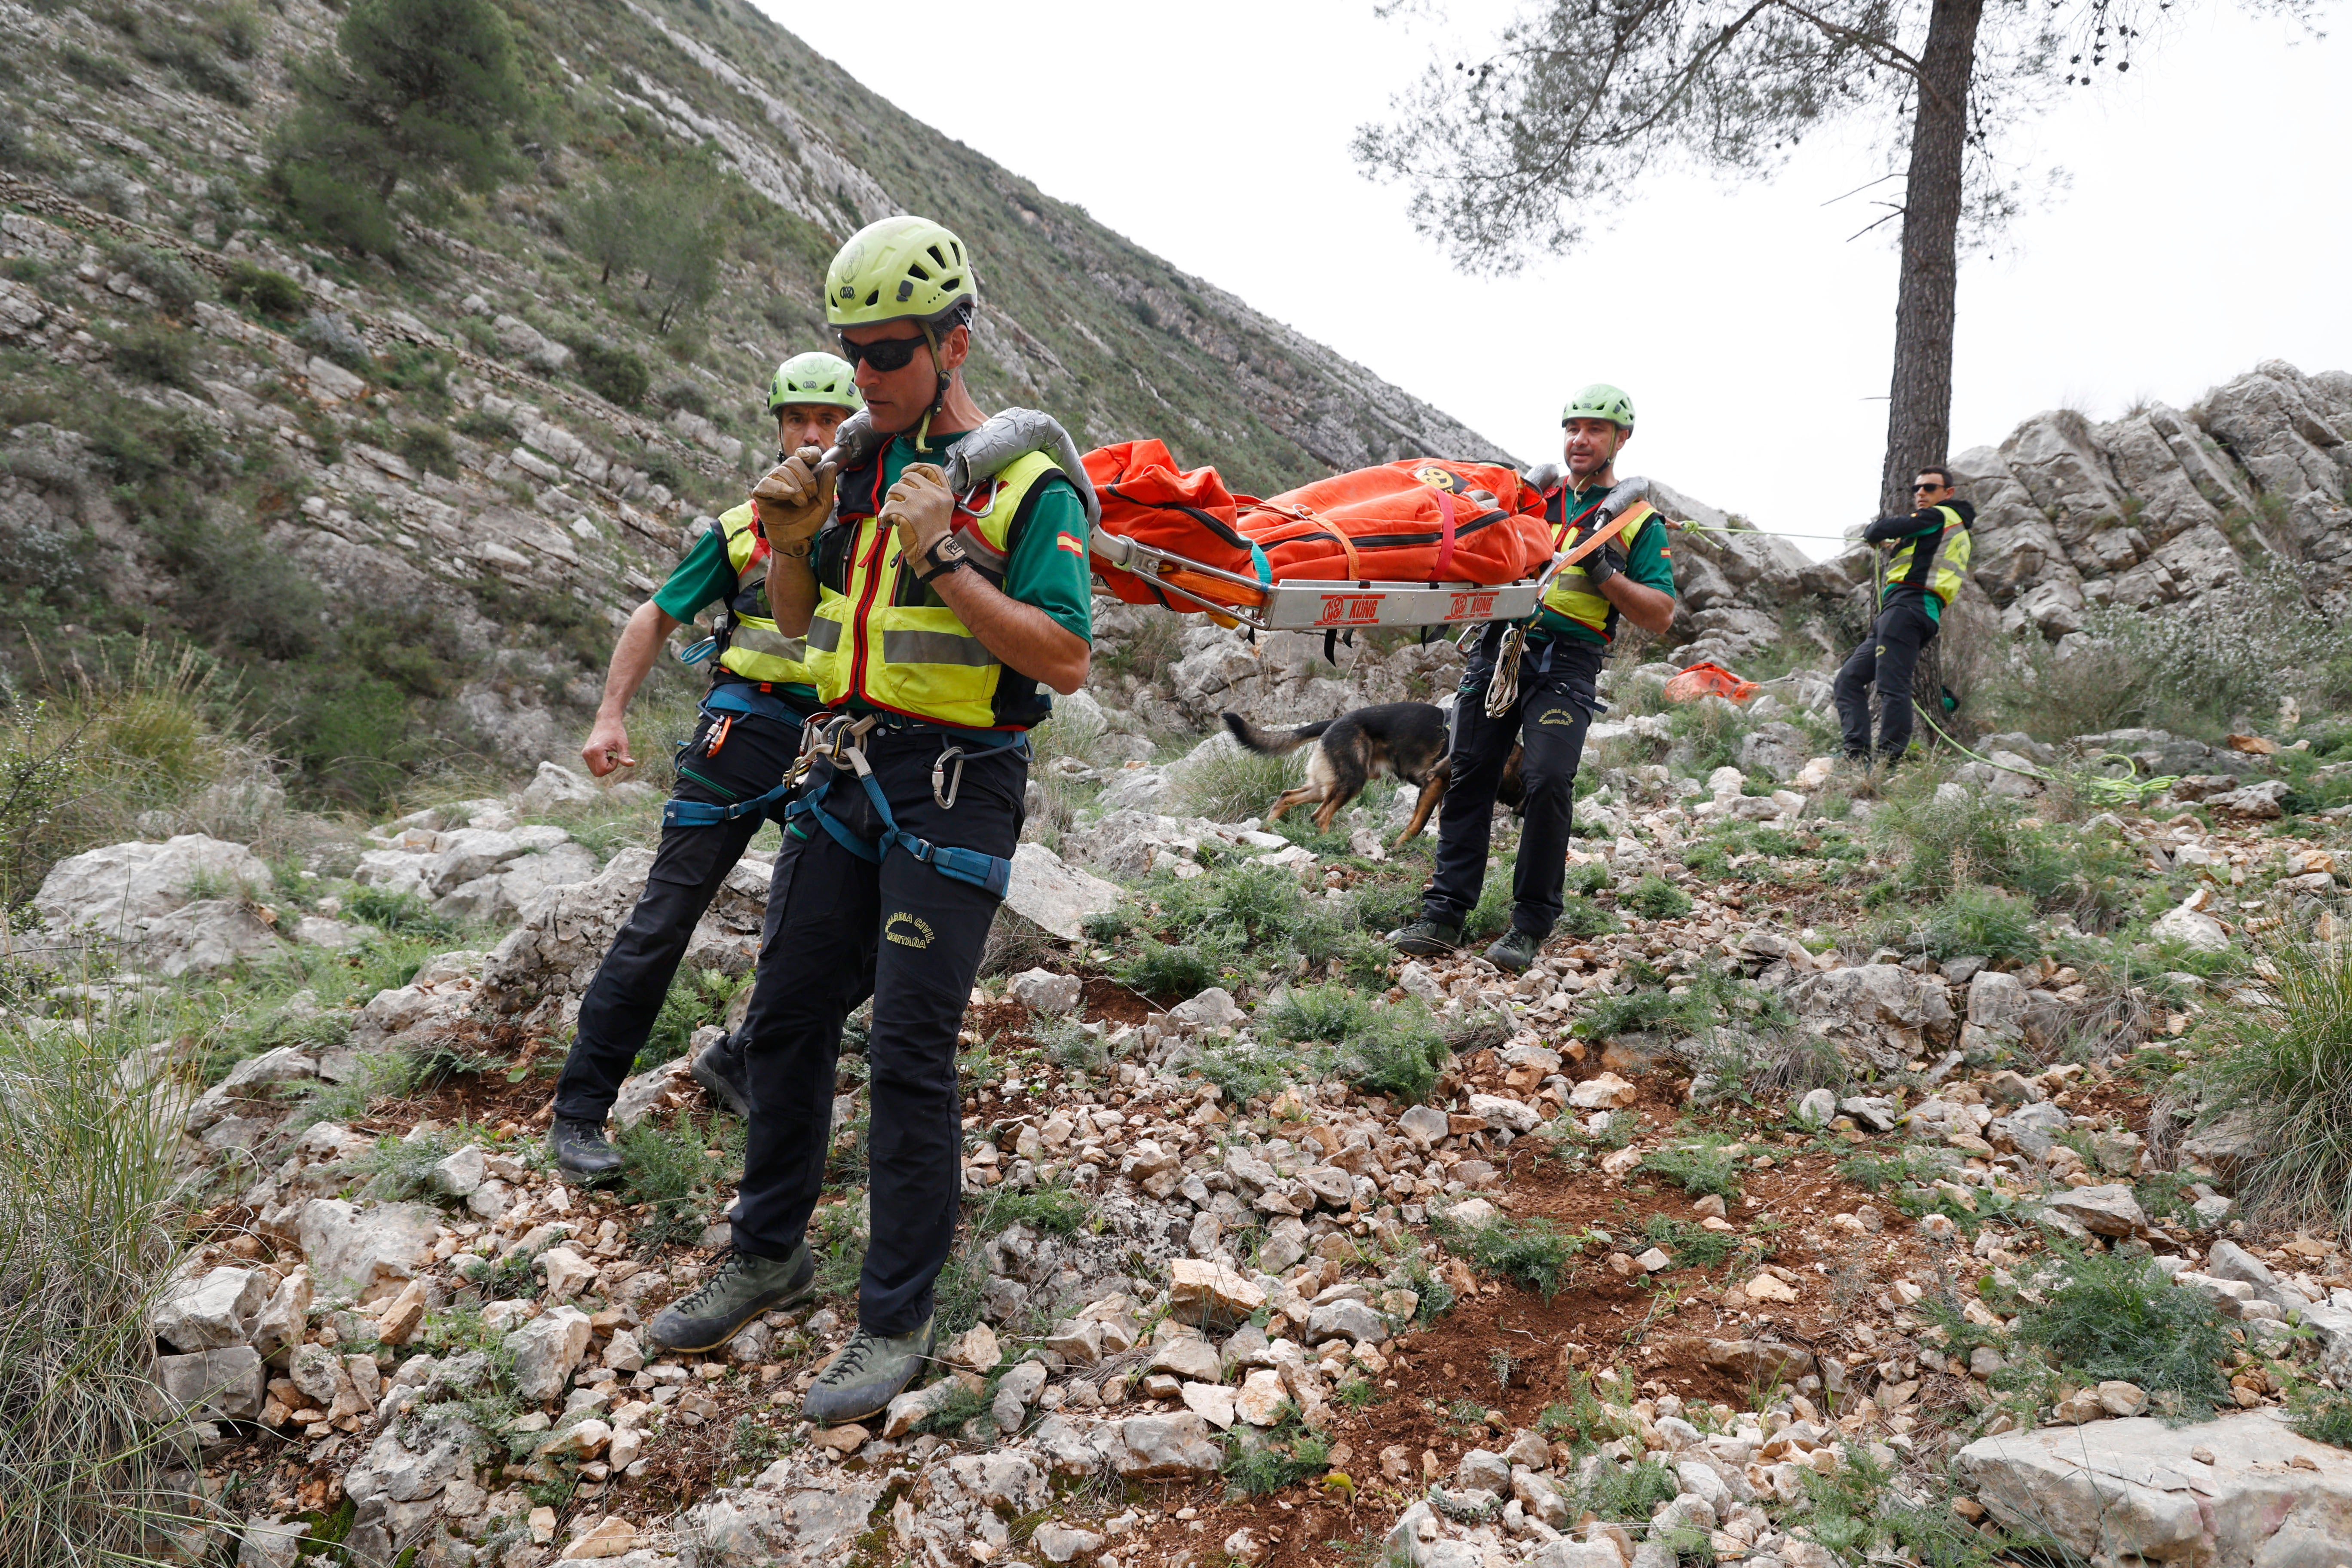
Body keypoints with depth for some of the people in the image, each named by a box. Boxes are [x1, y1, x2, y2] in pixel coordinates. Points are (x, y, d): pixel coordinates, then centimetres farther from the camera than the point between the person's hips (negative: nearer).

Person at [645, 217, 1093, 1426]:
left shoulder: (1023, 482, -10)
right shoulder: (862, 463, 11)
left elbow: (1067, 659, -18)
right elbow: (798, 621, 19)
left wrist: (944, 558, -24)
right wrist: (793, 541, -2)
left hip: (955, 791, -7)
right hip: (850, 770, 7)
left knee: (909, 1053, -5)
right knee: (786, 1020, 14)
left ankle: (896, 1320, 10)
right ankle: (769, 1255, 32)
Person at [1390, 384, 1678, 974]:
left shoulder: (1639, 522, 10)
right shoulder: (1535, 498, 20)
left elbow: (1661, 615, 4)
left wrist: (1605, 574, -9)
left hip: (1568, 664, -4)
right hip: (1500, 646, 4)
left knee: (1548, 781, -17)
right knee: (1469, 775, -1)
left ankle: (1531, 925, -5)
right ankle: (1444, 914, 3)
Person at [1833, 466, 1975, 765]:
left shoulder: (1941, 516, 3)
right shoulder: (1955, 531, 32)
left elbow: (1882, 530, -5)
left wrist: (1872, 535, 16)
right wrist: (1896, 548, 36)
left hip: (1908, 604, -11)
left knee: (1892, 685, -19)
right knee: (1849, 679, 5)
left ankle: (1888, 762, -25)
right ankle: (1857, 754, -7)